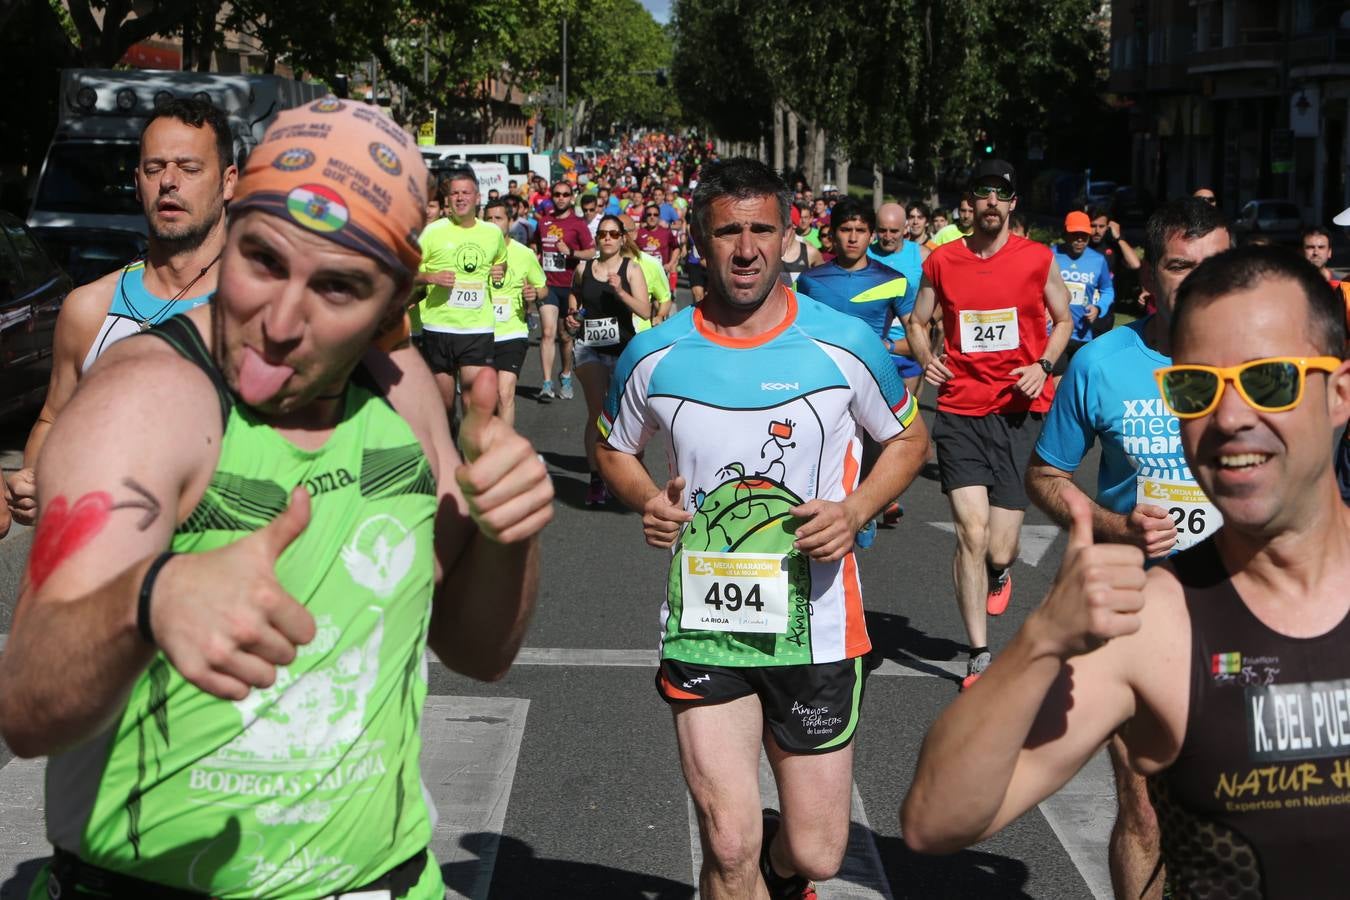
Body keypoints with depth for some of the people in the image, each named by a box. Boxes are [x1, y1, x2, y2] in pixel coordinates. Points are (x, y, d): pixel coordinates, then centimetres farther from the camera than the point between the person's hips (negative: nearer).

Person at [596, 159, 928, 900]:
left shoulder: (844, 344, -5)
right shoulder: (655, 356, -1)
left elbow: (907, 437, 9)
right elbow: (614, 450, 15)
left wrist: (856, 510, -9)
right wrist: (647, 501, -7)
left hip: (815, 627, 0)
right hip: (701, 626, 0)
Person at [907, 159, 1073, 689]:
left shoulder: (1038, 259, 2)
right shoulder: (942, 261, 5)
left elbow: (1063, 320, 14)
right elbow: (918, 322, 17)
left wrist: (1043, 366, -4)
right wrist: (926, 358, -4)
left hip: (1020, 411, 0)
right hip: (961, 412, 1)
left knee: (997, 549, -3)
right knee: (971, 533, -10)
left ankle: (999, 569, 38)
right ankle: (979, 655, 5)